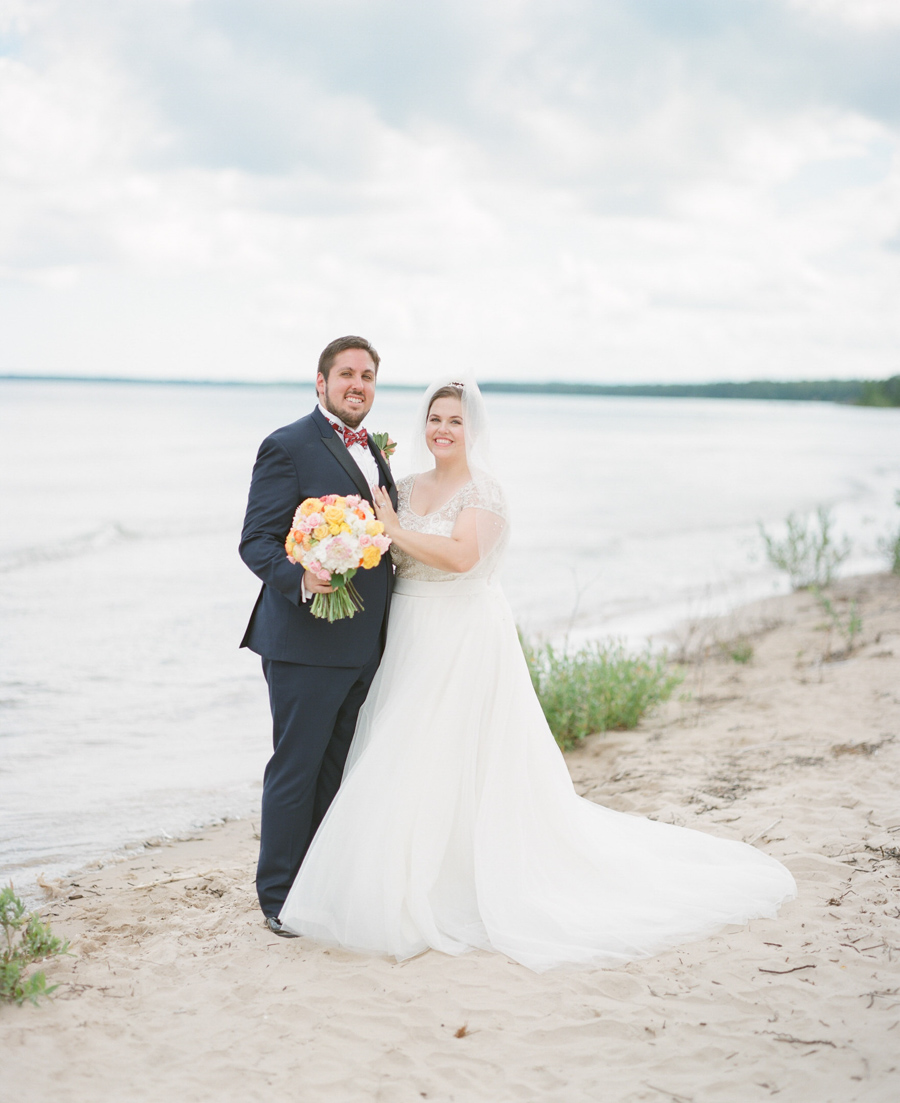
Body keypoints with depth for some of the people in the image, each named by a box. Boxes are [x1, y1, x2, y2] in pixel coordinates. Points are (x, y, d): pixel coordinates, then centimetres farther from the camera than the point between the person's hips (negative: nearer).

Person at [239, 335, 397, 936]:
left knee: (338, 768, 15)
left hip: (364, 644, 8)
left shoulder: (374, 451, 16)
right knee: (296, 768, 0)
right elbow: (256, 541, -14)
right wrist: (301, 580, -31)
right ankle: (280, 897, 12)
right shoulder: (288, 447, -9)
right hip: (306, 641, -8)